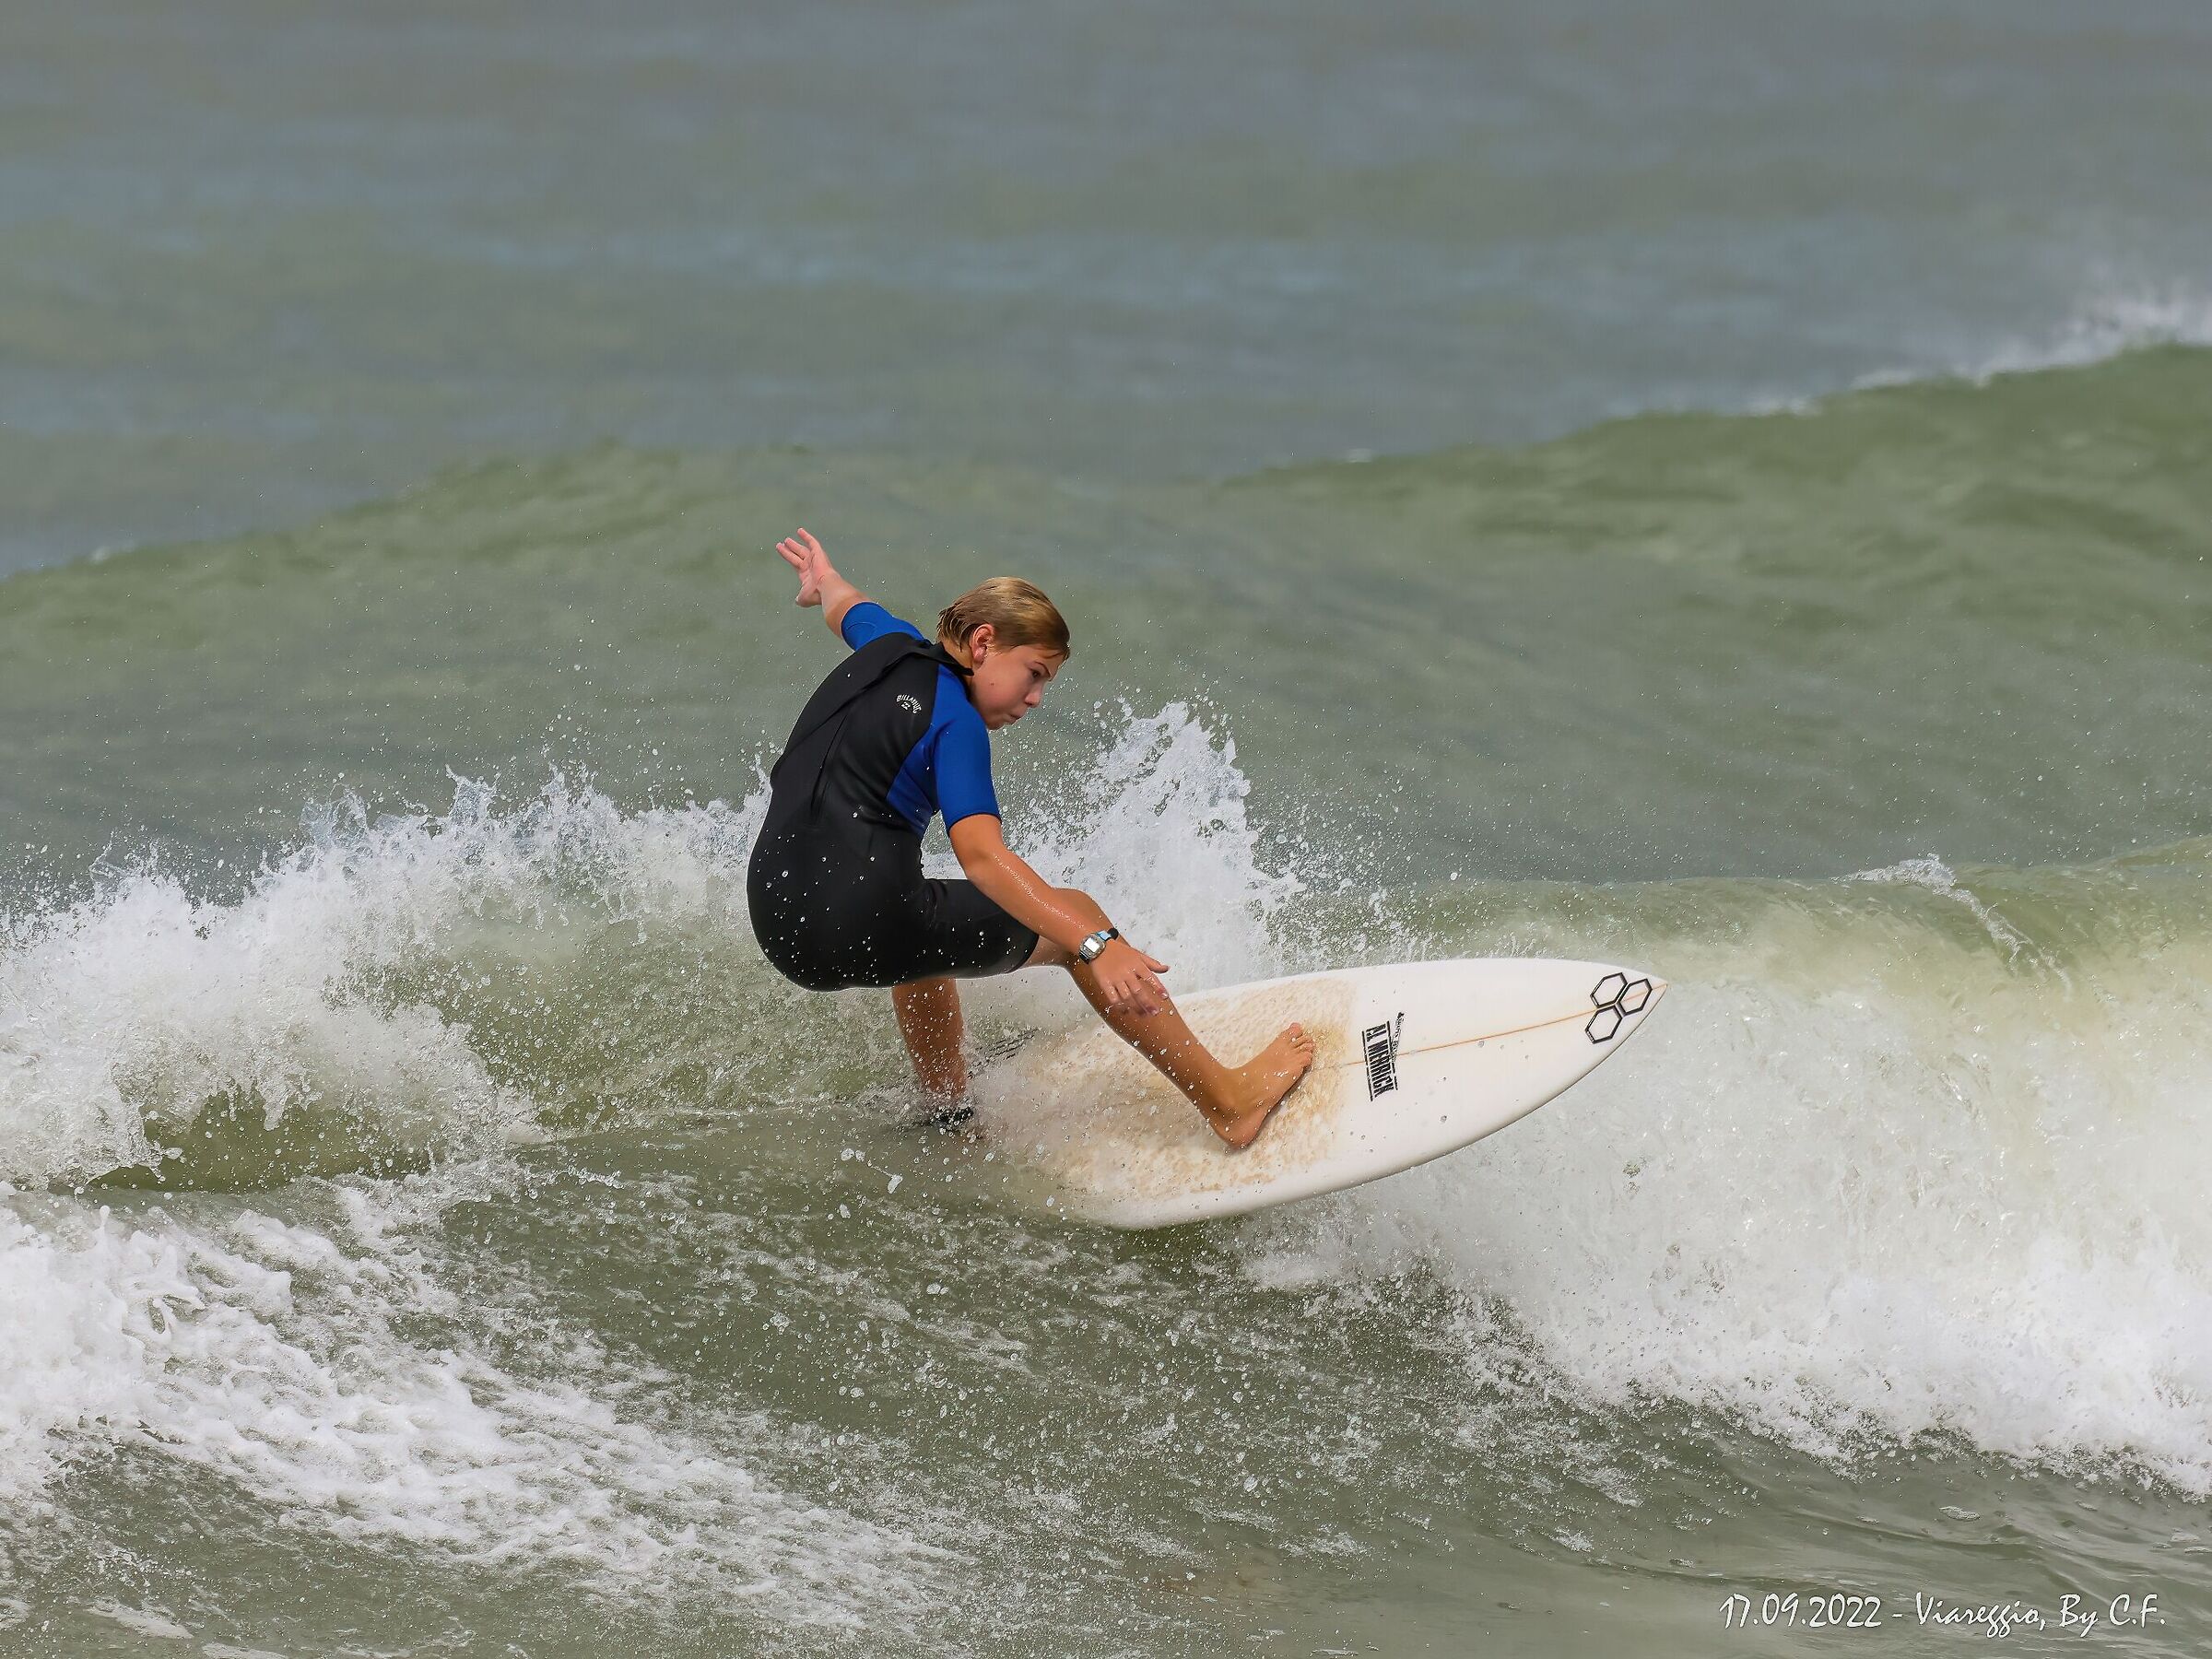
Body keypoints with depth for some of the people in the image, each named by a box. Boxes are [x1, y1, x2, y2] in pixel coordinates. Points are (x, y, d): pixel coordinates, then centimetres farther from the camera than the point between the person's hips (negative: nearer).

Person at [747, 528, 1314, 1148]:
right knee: (1074, 912, 4)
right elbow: (982, 855, -25)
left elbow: (845, 604, 41)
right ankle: (1231, 1102, 4)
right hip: (862, 923, -9)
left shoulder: (893, 647, 14)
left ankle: (954, 1116, 55)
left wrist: (824, 581, 66)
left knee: (925, 933, 41)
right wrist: (1095, 946, -33)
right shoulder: (955, 721, -10)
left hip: (780, 928, 9)